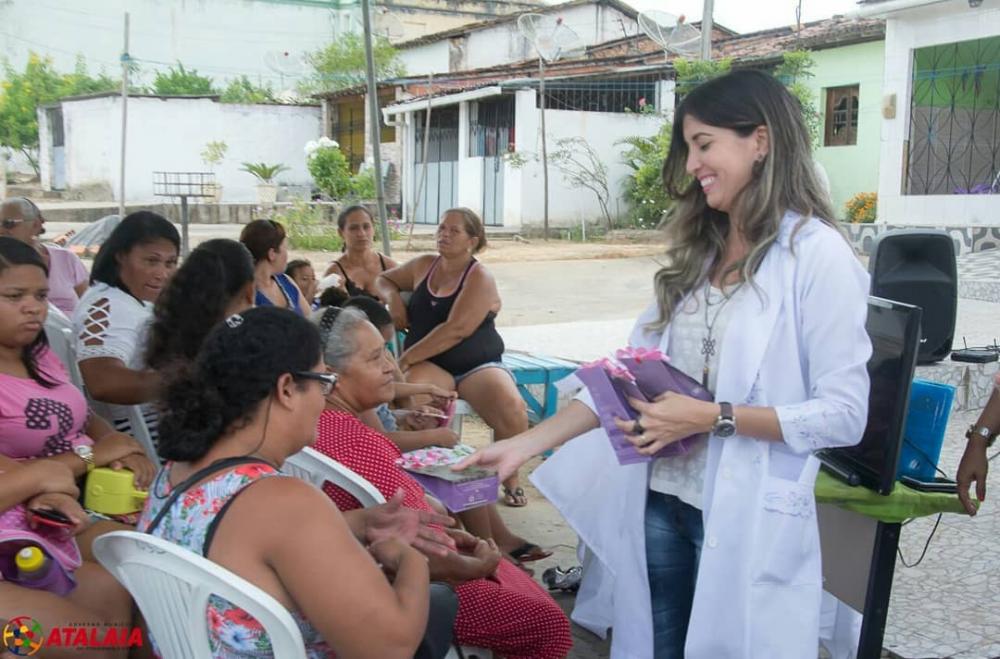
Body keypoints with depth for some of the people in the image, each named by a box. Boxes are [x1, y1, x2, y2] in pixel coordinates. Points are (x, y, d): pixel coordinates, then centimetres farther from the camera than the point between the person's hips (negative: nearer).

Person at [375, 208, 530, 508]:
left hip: (478, 365, -3)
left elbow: (455, 330, -19)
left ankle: (511, 480, -7)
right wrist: (392, 297, 4)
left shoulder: (479, 278, -7)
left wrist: (406, 358, -18)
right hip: (430, 363, 3)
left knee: (511, 408, -33)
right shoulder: (424, 265, 12)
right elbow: (383, 280, 29)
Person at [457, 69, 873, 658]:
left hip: (745, 519, -6)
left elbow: (845, 414, -15)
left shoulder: (817, 255, -11)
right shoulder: (698, 252, 10)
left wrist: (712, 418, -20)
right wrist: (526, 443, -1)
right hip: (658, 501, 6)